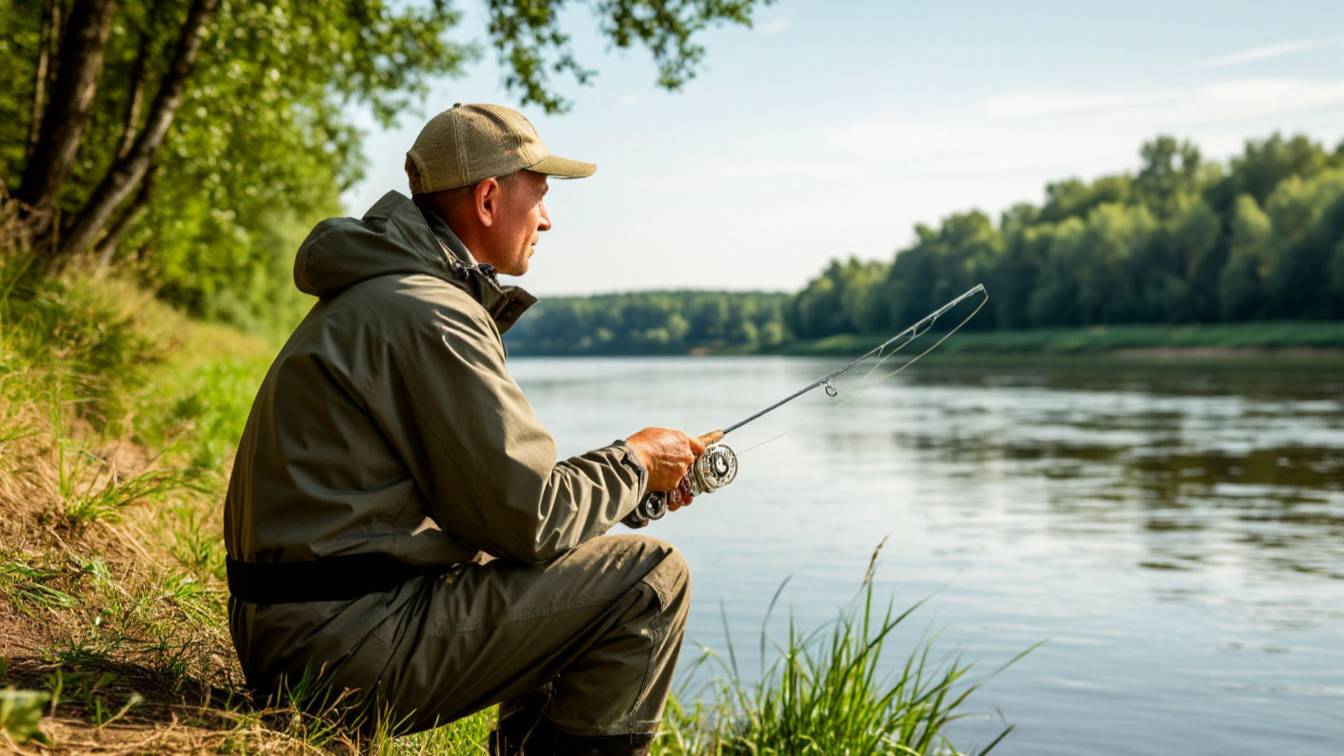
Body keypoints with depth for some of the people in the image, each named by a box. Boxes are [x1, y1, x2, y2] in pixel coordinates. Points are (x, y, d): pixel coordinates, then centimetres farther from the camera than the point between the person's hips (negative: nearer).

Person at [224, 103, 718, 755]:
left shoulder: (374, 295, 16)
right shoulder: (430, 316, -17)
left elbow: (485, 485, 18)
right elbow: (529, 518, -17)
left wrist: (622, 472, 13)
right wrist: (632, 464, 0)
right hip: (349, 647, -10)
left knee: (568, 578, 25)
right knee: (650, 579, -10)